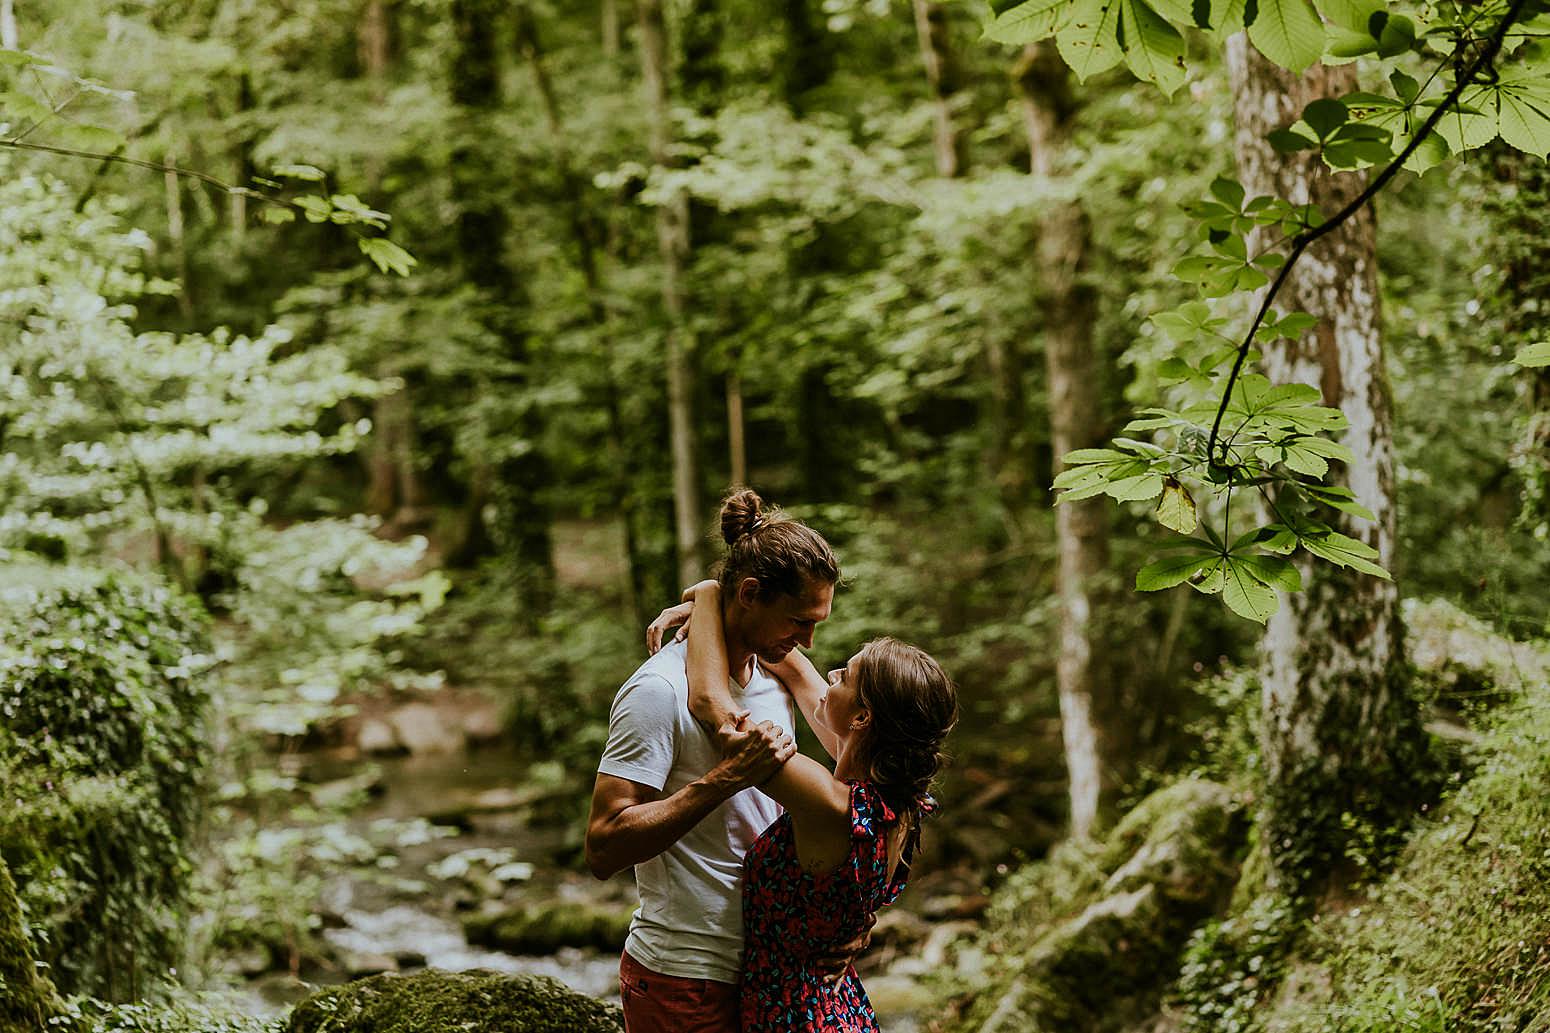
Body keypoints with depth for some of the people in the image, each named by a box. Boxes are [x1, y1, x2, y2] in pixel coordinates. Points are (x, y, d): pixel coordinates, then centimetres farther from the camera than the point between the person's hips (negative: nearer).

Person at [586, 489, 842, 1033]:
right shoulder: (660, 691, -16)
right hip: (684, 983, -8)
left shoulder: (773, 679, 11)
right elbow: (604, 848, -23)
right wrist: (725, 778, -28)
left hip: (763, 970, 8)